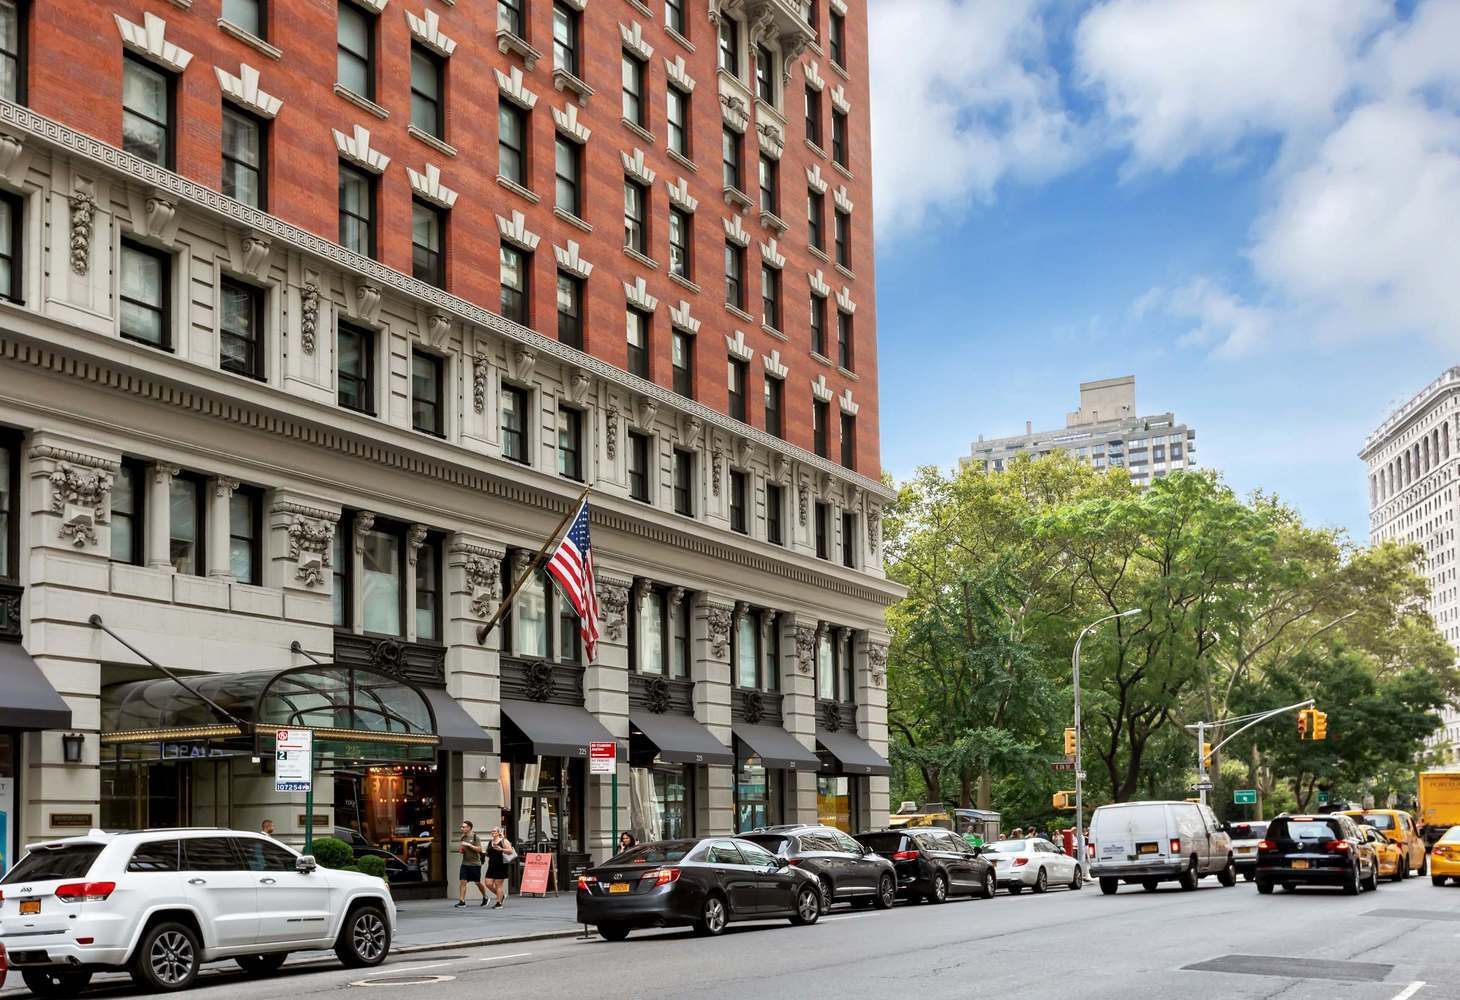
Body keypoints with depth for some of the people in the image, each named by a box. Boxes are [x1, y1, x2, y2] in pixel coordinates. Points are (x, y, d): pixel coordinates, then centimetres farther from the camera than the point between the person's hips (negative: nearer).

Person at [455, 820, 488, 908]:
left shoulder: (475, 837, -6)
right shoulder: (463, 837, 11)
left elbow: (479, 849, -13)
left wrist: (469, 845, -18)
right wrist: (461, 849, -2)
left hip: (475, 864, -5)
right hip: (465, 863, 5)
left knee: (477, 882, 4)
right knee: (462, 881, -6)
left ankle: (485, 897, 25)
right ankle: (462, 901, -5)